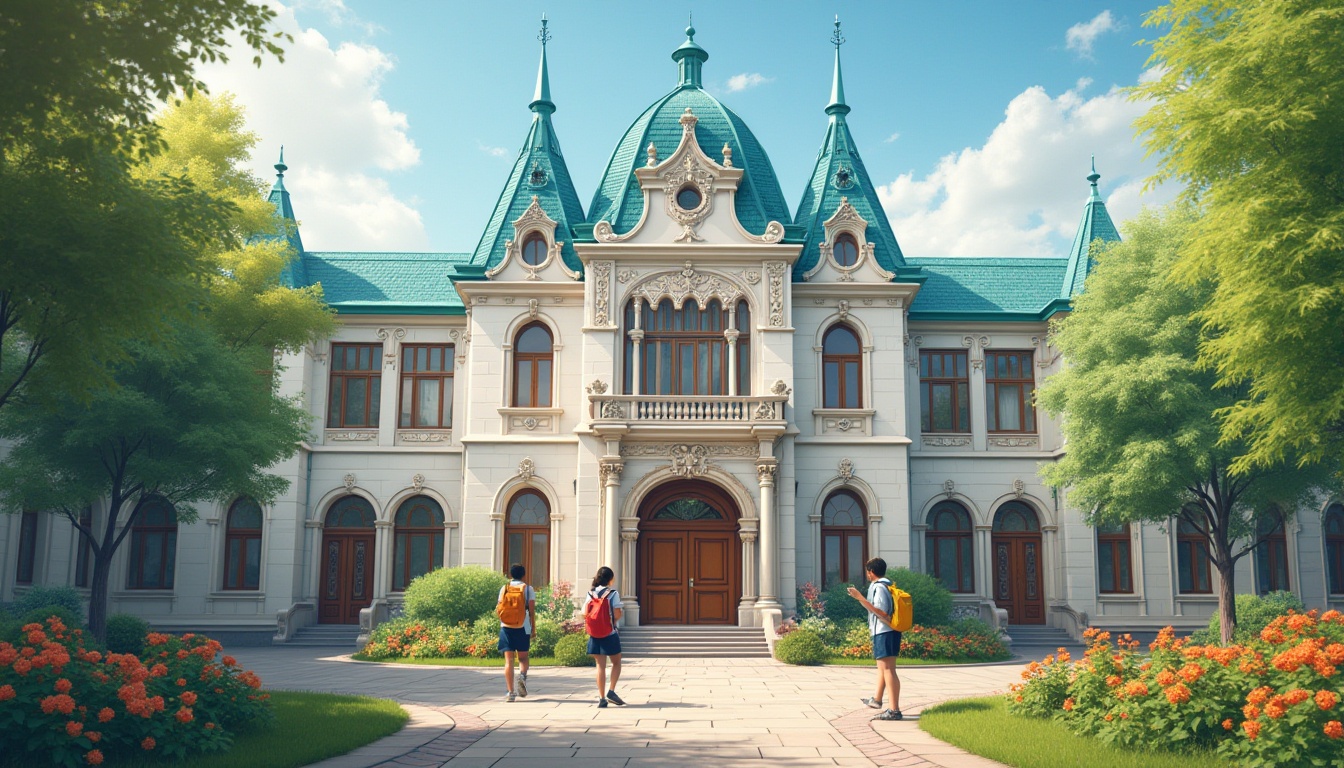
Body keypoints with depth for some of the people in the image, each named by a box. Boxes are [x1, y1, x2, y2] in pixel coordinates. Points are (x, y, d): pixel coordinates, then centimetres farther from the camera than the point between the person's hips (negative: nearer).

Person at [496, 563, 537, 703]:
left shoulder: (504, 588, 5)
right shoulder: (528, 589, 2)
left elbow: (498, 610, 4)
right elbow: (532, 610, -3)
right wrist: (533, 629, 2)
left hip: (506, 627, 1)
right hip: (523, 628, -1)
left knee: (508, 660, 2)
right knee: (523, 657, 12)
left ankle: (510, 692, -3)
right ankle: (522, 675, -18)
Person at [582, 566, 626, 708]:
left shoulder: (590, 593, 4)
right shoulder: (613, 594, -8)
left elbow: (584, 613, -1)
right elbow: (617, 615, -14)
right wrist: (622, 613, 8)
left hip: (594, 635, 4)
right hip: (610, 634, -4)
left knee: (600, 666, 7)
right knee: (616, 663, 13)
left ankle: (601, 698, 4)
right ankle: (611, 691, 0)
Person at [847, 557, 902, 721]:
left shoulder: (879, 587, -15)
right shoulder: (887, 585, 15)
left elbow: (881, 613, -24)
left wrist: (861, 598, -24)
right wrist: (861, 598, 34)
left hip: (884, 633, -11)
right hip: (885, 632, 11)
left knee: (888, 669, -11)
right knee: (882, 667, 23)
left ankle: (894, 710, -13)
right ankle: (877, 700, 39)